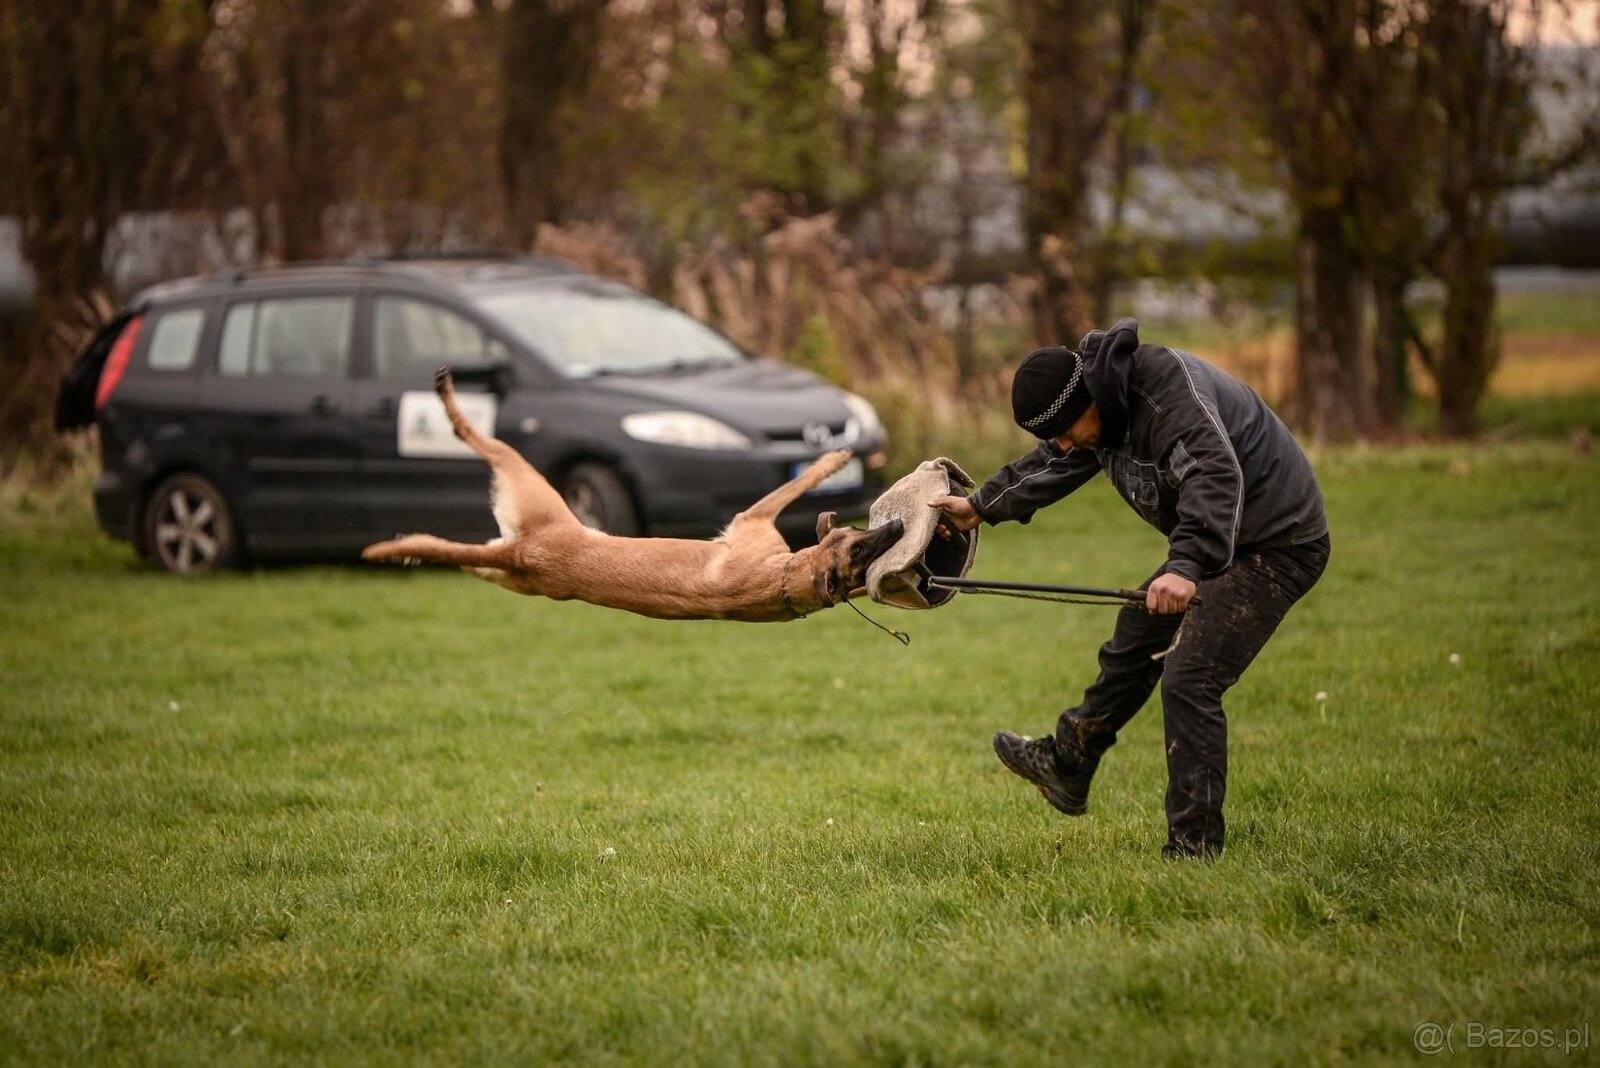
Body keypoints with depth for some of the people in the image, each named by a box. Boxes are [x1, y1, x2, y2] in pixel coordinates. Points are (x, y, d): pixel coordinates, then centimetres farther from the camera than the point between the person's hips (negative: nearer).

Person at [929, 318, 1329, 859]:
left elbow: (1216, 478, -45)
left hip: (1275, 545, -10)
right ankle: (1066, 769, 40)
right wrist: (980, 508, 27)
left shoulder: (1171, 390, -31)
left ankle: (1193, 846, -8)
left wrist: (1187, 565, -57)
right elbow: (1051, 466, 21)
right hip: (1214, 544, 10)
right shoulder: (1105, 408, 1)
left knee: (1188, 678, -16)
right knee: (1133, 644, 21)